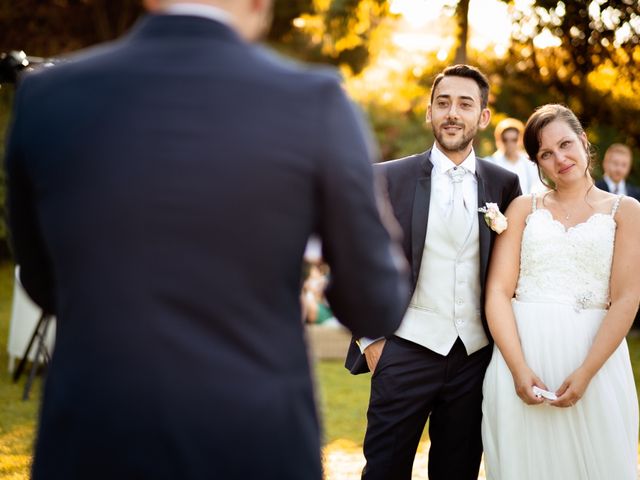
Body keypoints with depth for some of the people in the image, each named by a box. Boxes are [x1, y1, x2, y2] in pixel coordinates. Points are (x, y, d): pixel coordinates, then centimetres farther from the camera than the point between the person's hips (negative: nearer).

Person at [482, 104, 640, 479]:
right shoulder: (523, 209, 10)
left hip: (594, 352, -1)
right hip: (521, 352, 1)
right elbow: (498, 291, 0)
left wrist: (586, 372, -14)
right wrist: (518, 368, -14)